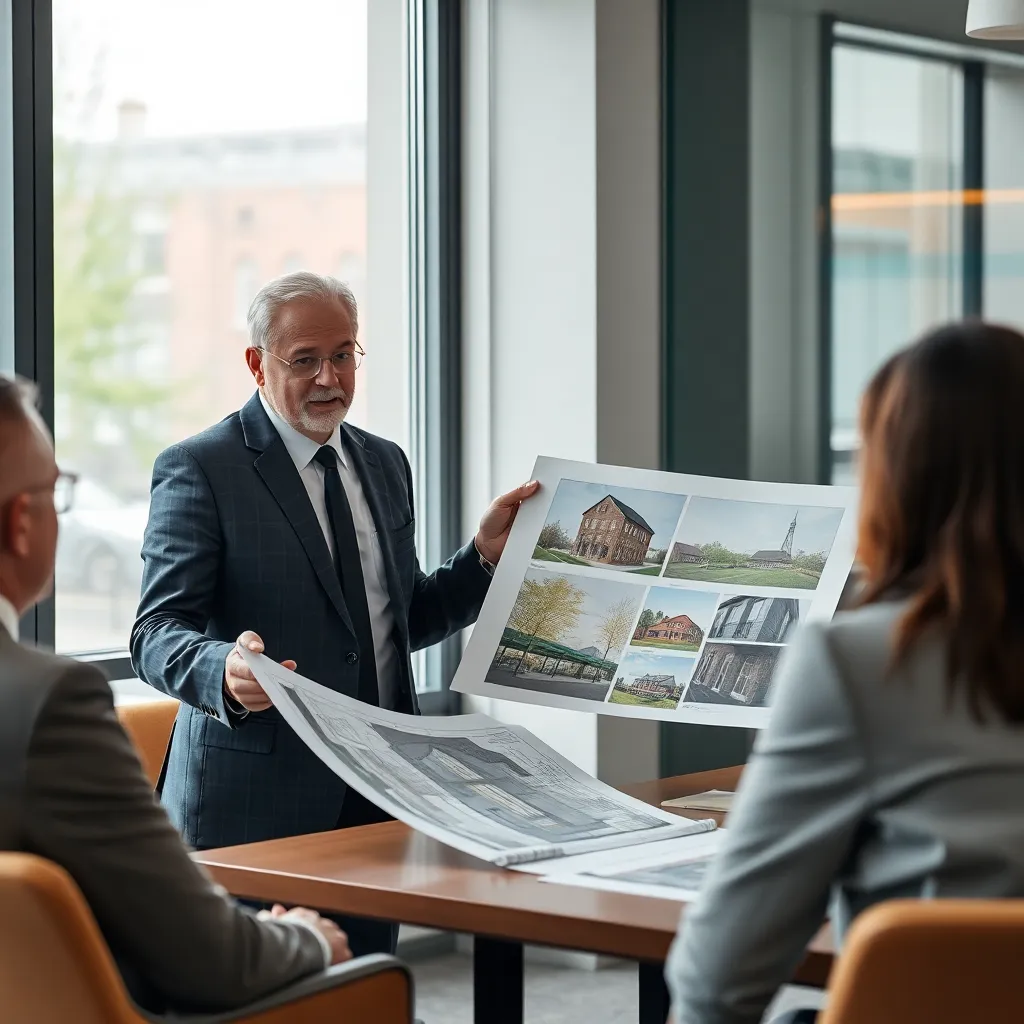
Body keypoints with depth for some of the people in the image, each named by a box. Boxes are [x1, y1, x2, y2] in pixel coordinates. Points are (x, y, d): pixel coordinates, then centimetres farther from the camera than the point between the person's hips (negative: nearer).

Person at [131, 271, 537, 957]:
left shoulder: (385, 463, 15)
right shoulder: (199, 470, -6)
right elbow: (158, 633, -13)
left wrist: (486, 556, 5)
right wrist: (226, 672, -34)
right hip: (258, 803, -6)